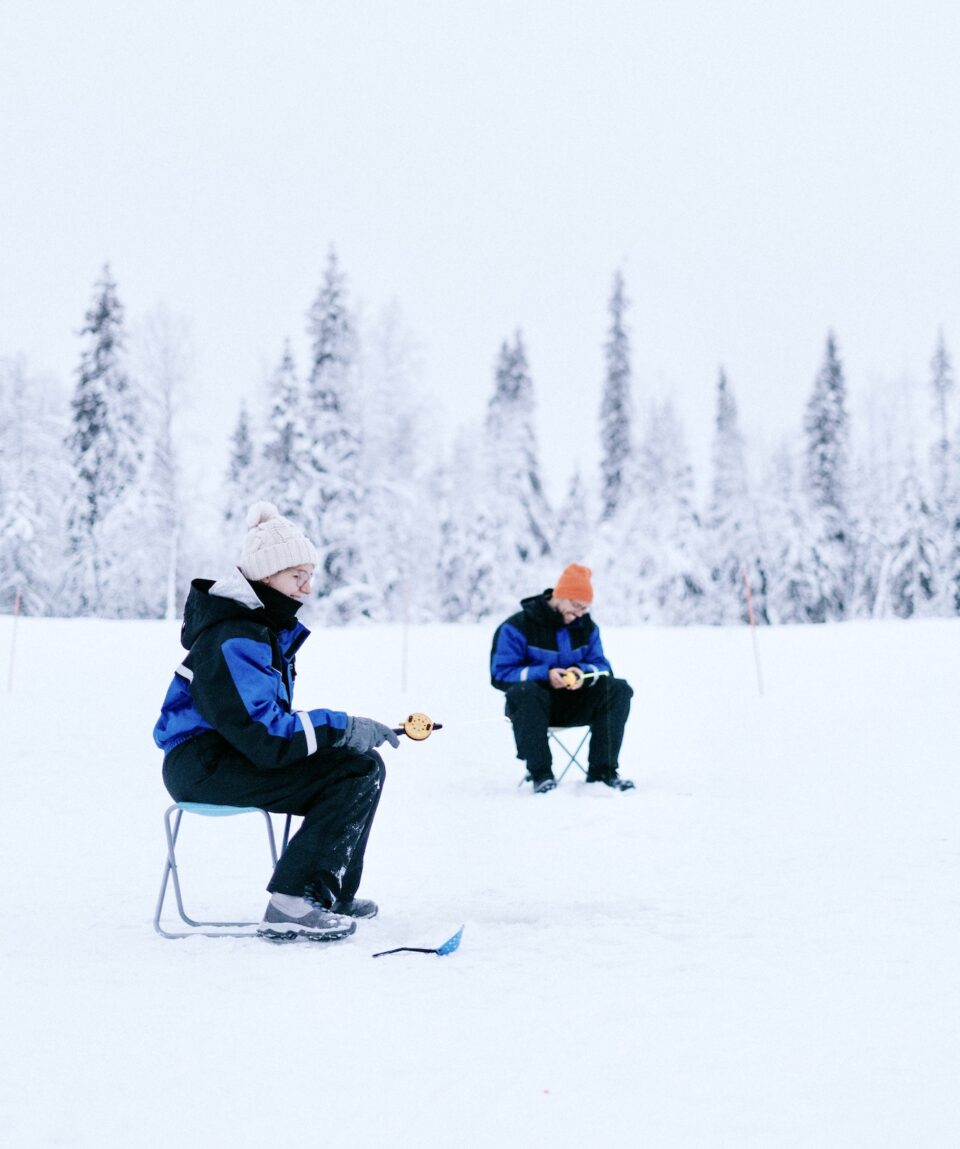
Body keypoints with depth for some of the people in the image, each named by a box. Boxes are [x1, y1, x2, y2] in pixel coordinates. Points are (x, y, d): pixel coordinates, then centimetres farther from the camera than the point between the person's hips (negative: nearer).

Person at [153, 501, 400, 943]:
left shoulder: (271, 627, 12)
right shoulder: (232, 642, -21)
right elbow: (264, 734, -29)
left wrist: (341, 727, 4)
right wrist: (343, 728, -24)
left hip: (233, 752, 10)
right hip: (203, 767, -10)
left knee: (364, 766, 9)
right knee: (357, 771, -20)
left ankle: (331, 895, 13)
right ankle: (290, 908, -22)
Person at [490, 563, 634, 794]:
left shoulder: (587, 627, 6)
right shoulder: (517, 627, -10)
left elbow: (602, 666, 5)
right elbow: (501, 674, -15)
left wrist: (584, 673, -20)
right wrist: (545, 675, -28)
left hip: (575, 705, 5)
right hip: (535, 705, -5)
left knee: (618, 689, -17)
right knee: (524, 691, -39)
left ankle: (603, 770, -18)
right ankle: (540, 774, -33)